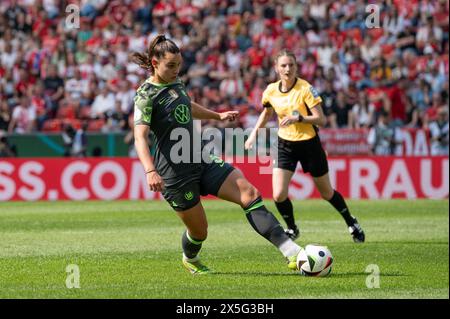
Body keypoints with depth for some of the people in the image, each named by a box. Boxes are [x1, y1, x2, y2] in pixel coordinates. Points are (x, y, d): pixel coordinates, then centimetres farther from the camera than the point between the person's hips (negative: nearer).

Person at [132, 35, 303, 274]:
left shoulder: (175, 82, 9)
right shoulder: (146, 95, -15)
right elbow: (140, 138, -26)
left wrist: (217, 116, 44)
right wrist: (150, 171, -41)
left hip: (200, 160, 7)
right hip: (174, 172, -7)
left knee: (249, 192, -10)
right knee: (199, 230, 4)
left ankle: (291, 253, -17)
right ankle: (190, 260, 42)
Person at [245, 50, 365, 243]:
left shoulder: (306, 88, -17)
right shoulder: (271, 91, -4)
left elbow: (321, 120, -20)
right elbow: (266, 113, 19)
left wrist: (298, 118, -33)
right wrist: (254, 134, 10)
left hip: (309, 144, -3)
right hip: (285, 145, 3)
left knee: (326, 193, 10)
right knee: (278, 195, -12)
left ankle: (351, 223, 36)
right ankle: (292, 229, 15)